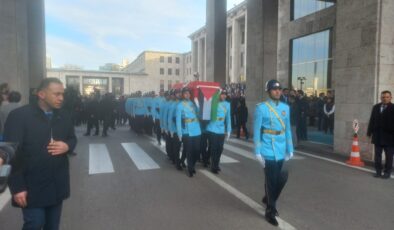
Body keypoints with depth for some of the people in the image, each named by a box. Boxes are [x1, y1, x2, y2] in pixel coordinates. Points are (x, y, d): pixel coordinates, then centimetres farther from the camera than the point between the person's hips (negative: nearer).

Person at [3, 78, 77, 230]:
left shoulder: (64, 116, 4)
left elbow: (72, 138, 16)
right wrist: (17, 187, -15)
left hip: (57, 184, 5)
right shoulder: (19, 116, -12)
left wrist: (67, 146, -10)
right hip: (32, 186, -4)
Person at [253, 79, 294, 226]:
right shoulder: (261, 108, -8)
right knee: (271, 180, 2)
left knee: (279, 179, 15)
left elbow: (288, 130, 11)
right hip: (268, 150, -5)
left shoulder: (286, 108, 7)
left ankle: (267, 198, 42)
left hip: (281, 151, 5)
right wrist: (257, 152, -12)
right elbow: (256, 130, -9)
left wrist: (290, 149, 9)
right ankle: (270, 211, 20)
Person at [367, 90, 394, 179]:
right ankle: (378, 171, 19)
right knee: (377, 155, 10)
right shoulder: (376, 107, 7)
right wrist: (369, 132, 7)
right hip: (377, 136, 4)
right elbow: (372, 120, 9)